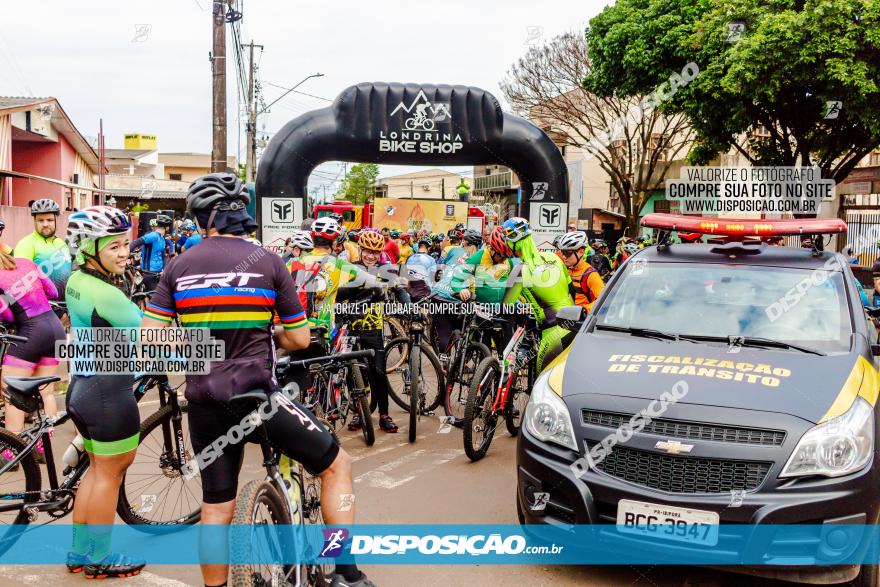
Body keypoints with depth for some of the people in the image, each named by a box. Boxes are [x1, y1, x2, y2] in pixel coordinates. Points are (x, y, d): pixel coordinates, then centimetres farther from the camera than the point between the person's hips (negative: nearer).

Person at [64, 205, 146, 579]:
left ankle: (79, 552, 32)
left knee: (97, 469, 22)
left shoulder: (76, 281, 3)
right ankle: (99, 558, 22)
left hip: (81, 386, 9)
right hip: (110, 393, -9)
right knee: (110, 474, 8)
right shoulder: (106, 293, -25)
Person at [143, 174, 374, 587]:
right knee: (337, 464, 9)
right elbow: (300, 339, 1)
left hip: (203, 400, 4)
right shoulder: (268, 263, -3)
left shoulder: (179, 267, 4)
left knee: (216, 503, 18)